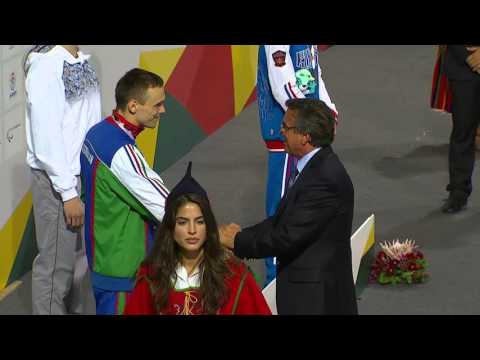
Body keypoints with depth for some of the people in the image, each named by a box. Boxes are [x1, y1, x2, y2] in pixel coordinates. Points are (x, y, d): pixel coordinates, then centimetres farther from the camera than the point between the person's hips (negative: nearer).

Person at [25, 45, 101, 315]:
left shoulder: (82, 63, 6)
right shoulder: (46, 66, -19)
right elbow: (46, 139, -20)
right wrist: (68, 193, -19)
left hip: (88, 176, 8)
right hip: (57, 180, -8)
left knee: (80, 260, 16)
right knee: (56, 264, 1)